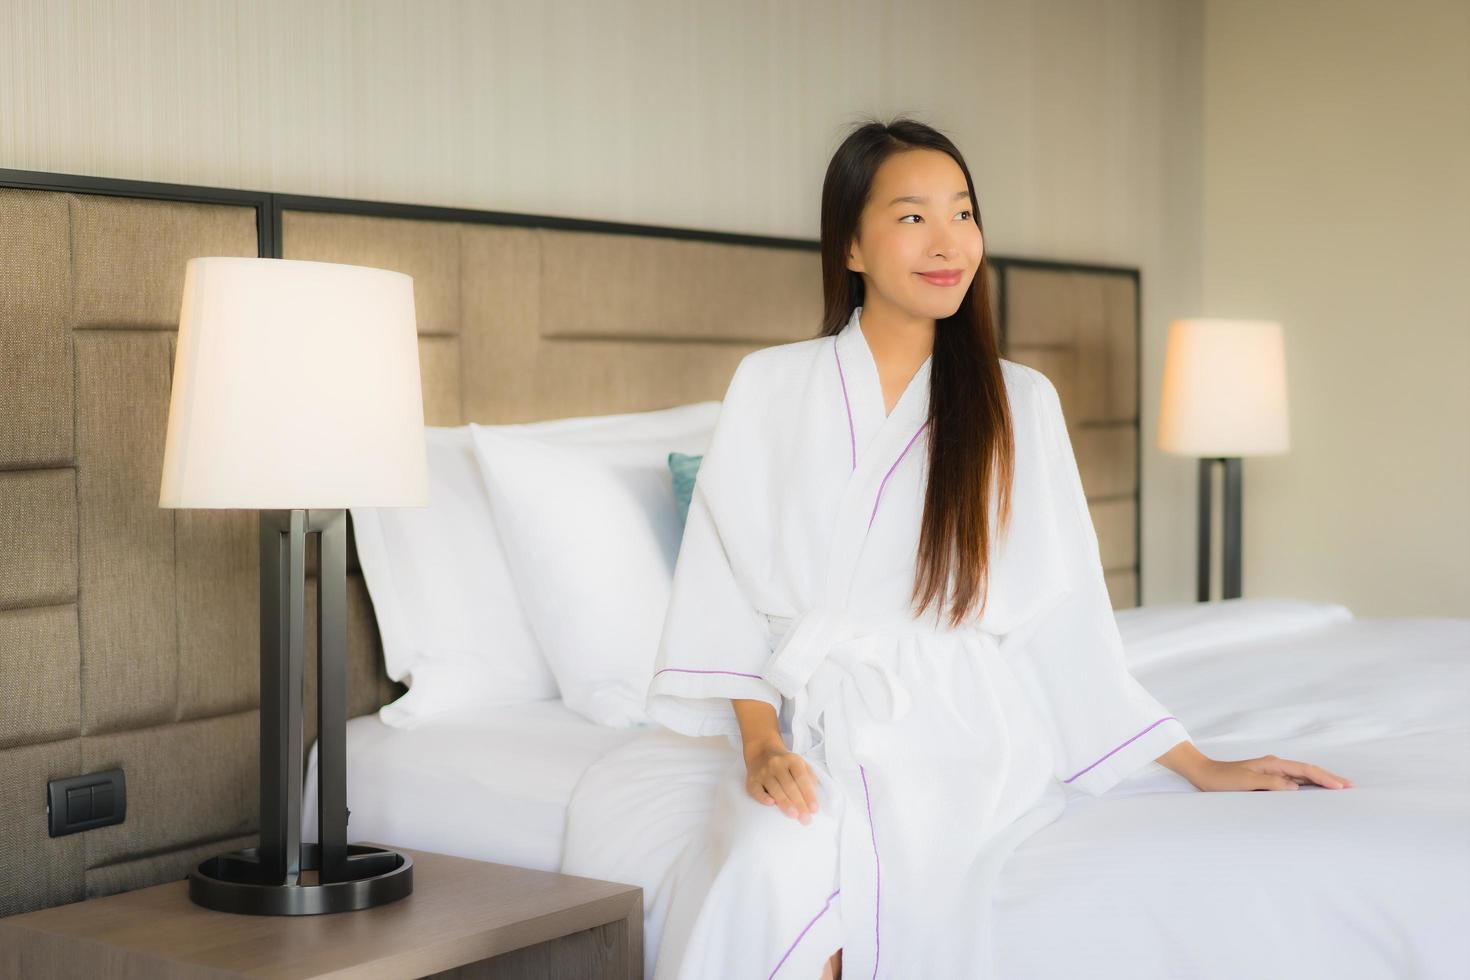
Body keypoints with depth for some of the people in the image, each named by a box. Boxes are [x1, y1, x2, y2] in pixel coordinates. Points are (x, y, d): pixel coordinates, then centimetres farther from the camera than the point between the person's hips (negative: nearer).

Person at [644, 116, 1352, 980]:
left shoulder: (1019, 404, 7)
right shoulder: (771, 387, 7)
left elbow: (1067, 616, 8)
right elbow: (728, 583, 4)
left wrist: (1199, 766, 5)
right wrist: (759, 741, -10)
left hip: (959, 723, 0)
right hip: (811, 722, 1)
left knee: (896, 873, -32)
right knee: (772, 873, -32)